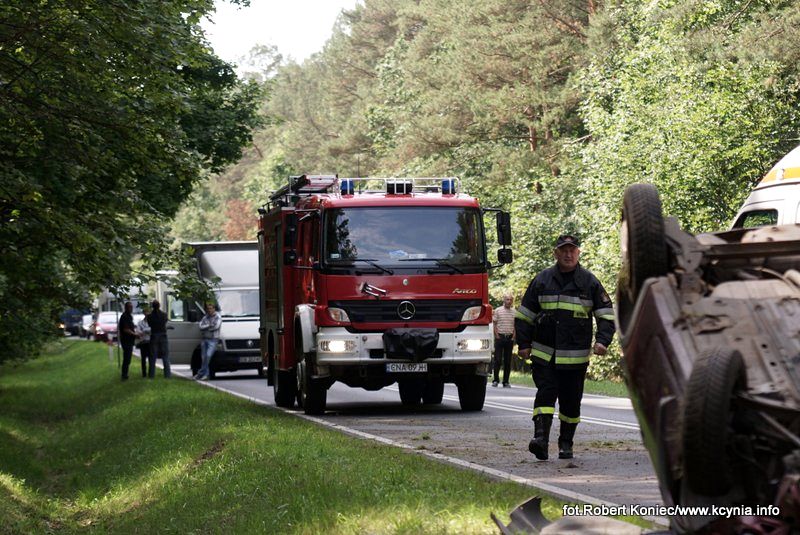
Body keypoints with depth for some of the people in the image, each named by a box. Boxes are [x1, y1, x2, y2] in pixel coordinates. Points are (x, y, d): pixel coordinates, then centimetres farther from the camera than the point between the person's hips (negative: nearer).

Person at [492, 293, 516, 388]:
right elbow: (494, 324, 0)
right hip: (500, 337, -3)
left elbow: (515, 326, 11)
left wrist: (513, 338, 1)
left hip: (509, 338, 3)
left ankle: (506, 381, 8)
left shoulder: (514, 312, 9)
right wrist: (497, 336, -6)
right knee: (497, 359, -4)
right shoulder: (498, 310, 1)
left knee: (508, 361, 4)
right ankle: (496, 380, 2)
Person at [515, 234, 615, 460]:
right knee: (546, 393, -14)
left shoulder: (589, 282, 5)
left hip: (575, 356, 0)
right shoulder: (542, 280, 7)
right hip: (544, 354, 0)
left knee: (571, 400, 6)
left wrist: (602, 340, -8)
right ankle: (541, 438, -23)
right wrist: (524, 344, 6)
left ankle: (566, 444, 18)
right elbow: (525, 314, 12)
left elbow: (606, 314, 6)